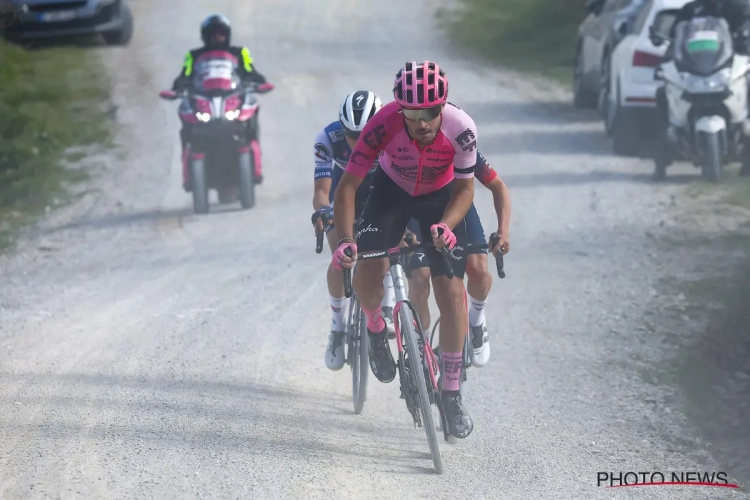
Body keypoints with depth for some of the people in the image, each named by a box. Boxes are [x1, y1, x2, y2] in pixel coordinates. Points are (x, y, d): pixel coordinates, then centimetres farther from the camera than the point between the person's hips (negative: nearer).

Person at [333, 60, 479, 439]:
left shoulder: (461, 129, -33)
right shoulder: (384, 125, -35)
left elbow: (465, 188, -18)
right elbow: (347, 186, -28)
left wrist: (445, 225, -37)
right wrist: (345, 239, -40)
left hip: (441, 197, 0)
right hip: (392, 191, 0)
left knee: (451, 291, -10)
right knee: (367, 279, -20)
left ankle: (451, 394, 2)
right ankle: (376, 331, 17)